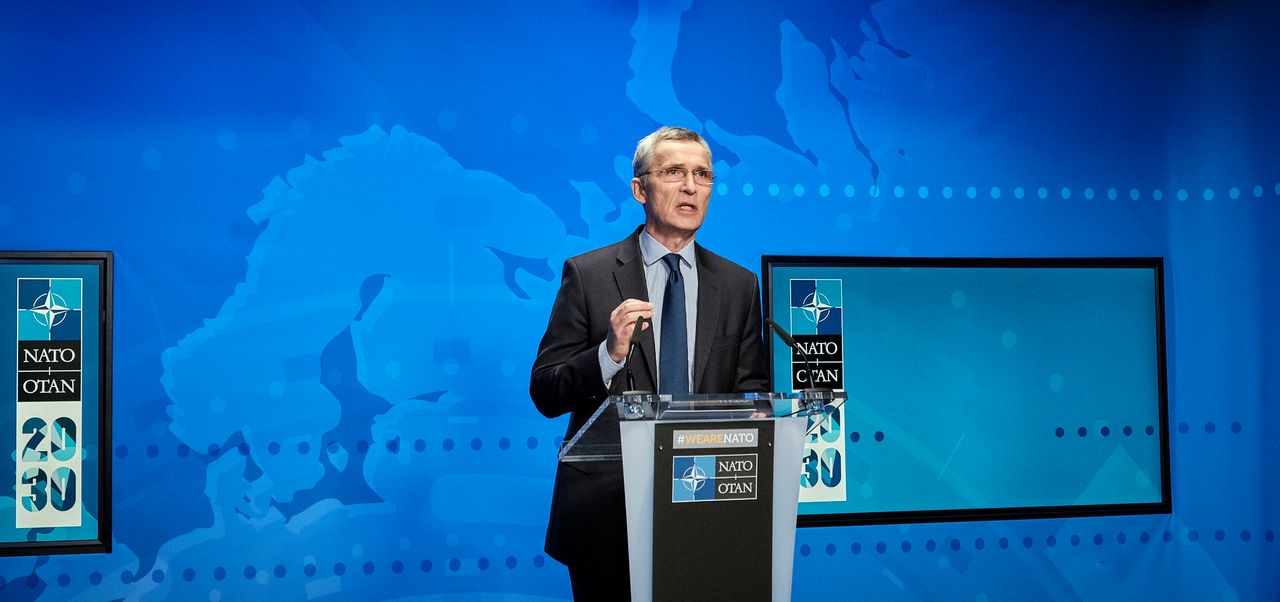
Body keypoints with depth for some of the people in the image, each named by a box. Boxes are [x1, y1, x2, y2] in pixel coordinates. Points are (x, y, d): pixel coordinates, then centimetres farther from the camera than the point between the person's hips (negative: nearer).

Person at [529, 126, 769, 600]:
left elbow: (751, 389, 10)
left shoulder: (739, 285, 7)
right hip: (606, 505, -2)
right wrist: (610, 354, -21)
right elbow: (545, 394, -4)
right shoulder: (587, 274, -2)